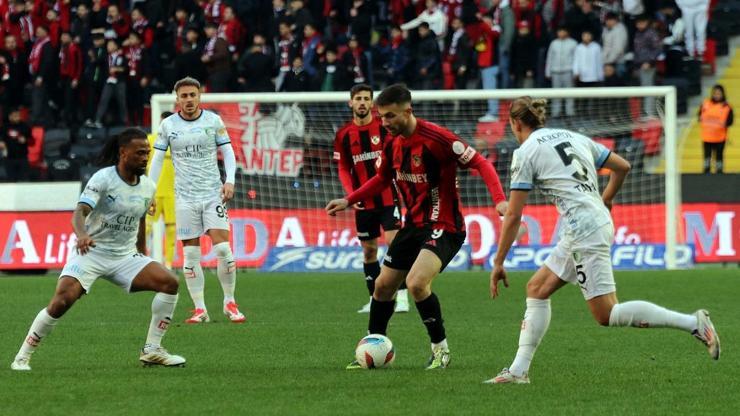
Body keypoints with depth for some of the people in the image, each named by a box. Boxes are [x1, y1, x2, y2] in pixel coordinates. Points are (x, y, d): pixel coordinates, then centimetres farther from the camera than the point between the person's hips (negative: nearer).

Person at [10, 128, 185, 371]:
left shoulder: (148, 187, 5)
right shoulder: (103, 179, -14)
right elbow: (80, 212, -26)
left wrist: (142, 255, 27)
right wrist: (81, 235, -46)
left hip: (125, 256, 5)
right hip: (90, 251, -5)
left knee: (169, 282, -13)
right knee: (62, 301, -24)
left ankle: (152, 350, -4)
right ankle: (22, 358, -10)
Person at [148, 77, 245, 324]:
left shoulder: (213, 120, 1)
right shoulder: (168, 125, 3)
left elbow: (227, 151, 6)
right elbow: (157, 158, 8)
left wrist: (230, 180, -9)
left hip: (213, 193, -1)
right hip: (185, 198, 1)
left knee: (222, 248, -11)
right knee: (190, 255, -2)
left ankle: (230, 303, 3)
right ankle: (200, 310, 2)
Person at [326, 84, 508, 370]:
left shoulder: (436, 138, -21)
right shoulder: (392, 144, 4)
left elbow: (480, 164, -20)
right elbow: (382, 179, 24)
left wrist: (499, 200, -31)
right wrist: (349, 201, 18)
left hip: (443, 226, -8)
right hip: (413, 225, 8)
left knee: (416, 282, -26)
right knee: (383, 285, 11)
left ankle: (440, 349, -9)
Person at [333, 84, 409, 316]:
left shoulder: (385, 127, -3)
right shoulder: (344, 135, 3)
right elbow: (343, 169, 7)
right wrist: (351, 193, -9)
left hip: (388, 198, -3)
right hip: (363, 202, 3)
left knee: (394, 242, -15)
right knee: (368, 251, 8)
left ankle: (402, 297, -16)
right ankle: (374, 300, 17)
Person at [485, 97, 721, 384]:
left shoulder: (525, 153, -3)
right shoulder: (573, 137, 17)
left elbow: (513, 215, -4)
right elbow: (622, 166, 20)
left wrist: (498, 263, 2)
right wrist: (605, 200, 36)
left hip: (584, 230, -9)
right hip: (600, 222, 9)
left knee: (606, 315, -7)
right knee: (537, 289, 15)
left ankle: (694, 323, -13)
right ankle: (519, 370, 12)